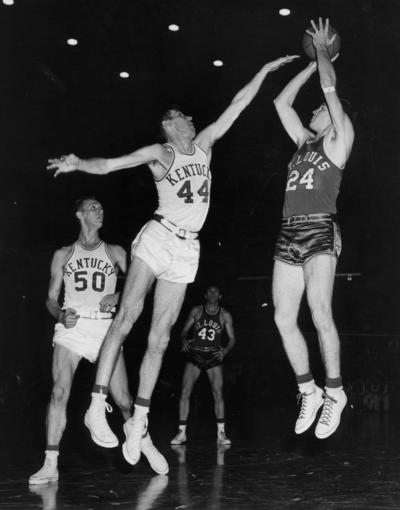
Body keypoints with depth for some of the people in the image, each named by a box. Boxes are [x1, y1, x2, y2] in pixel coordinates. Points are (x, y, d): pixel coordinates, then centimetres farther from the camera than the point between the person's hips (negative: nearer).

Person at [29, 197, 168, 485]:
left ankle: (145, 443, 22)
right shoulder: (63, 255, 14)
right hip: (72, 328, 0)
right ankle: (51, 465, -13)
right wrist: (60, 315, -8)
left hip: (105, 328, 0)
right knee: (60, 393, -16)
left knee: (123, 398, -3)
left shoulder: (115, 253, 14)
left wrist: (118, 297, -11)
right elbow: (51, 298, 13)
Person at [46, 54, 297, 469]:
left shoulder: (203, 145, 15)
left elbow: (237, 104, 19)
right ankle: (97, 406, -15)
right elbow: (106, 165, -6)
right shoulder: (159, 154, 2)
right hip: (157, 237, -4)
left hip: (186, 249, 4)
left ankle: (138, 420, 5)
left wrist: (265, 70, 21)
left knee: (159, 338, 2)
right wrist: (78, 163, -25)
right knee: (126, 318, -16)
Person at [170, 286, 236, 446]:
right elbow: (184, 331, 9)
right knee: (185, 392, -9)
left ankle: (221, 433, -5)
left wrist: (225, 351, -13)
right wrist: (184, 340, -13)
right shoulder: (196, 311, 4)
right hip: (195, 354, 0)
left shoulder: (225, 315, 3)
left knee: (218, 393, -11)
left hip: (213, 356, 0)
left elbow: (232, 338, 6)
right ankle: (182, 432, -3)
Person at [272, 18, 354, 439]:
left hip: (320, 232, -7)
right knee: (283, 318, 0)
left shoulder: (339, 139, 6)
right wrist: (313, 61, 30)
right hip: (289, 235, 7)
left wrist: (323, 49, 13)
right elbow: (281, 101, 26)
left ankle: (335, 393, -9)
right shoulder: (304, 141, 22)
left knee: (320, 312, -20)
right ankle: (308, 391, 11)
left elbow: (330, 88, -2)